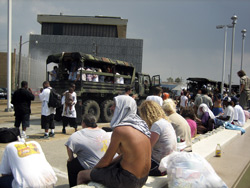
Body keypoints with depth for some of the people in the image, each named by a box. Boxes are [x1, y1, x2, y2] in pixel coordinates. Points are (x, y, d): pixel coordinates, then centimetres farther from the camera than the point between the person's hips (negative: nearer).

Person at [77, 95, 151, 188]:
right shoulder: (141, 124, 3)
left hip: (127, 180, -8)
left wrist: (94, 169, 9)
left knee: (81, 175, 9)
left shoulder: (119, 129, -20)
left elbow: (106, 160, -10)